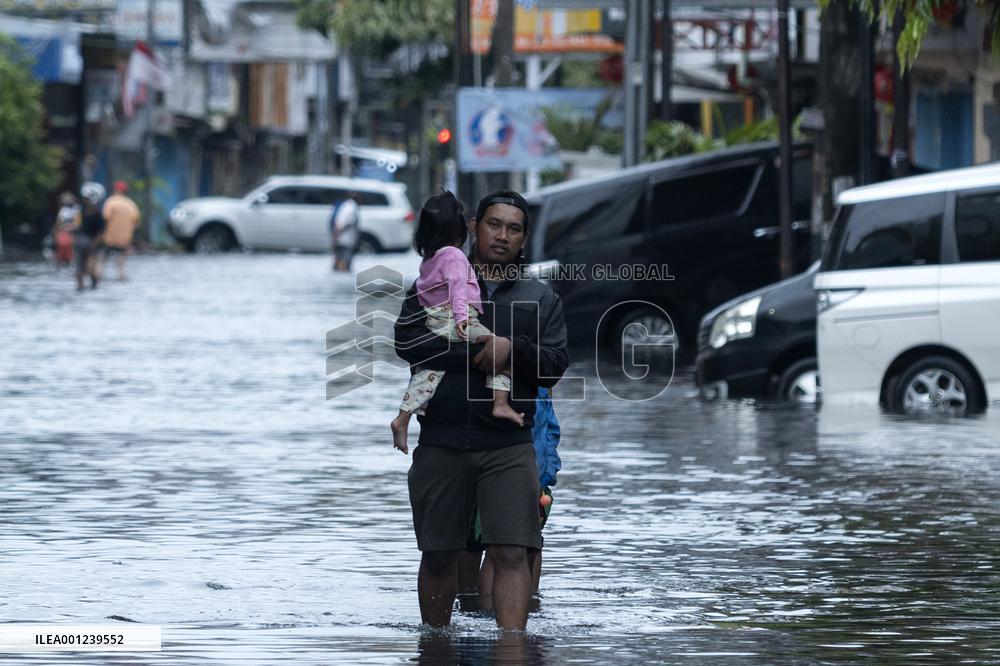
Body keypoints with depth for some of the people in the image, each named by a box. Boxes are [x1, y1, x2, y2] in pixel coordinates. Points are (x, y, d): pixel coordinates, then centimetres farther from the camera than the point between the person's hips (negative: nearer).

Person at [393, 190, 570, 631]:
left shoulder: (541, 299, 13)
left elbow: (554, 367, 3)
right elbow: (408, 342, -8)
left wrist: (513, 349, -16)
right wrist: (478, 350, -12)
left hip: (509, 448, 0)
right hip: (441, 442, 0)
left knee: (511, 553, -12)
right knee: (438, 556, 8)